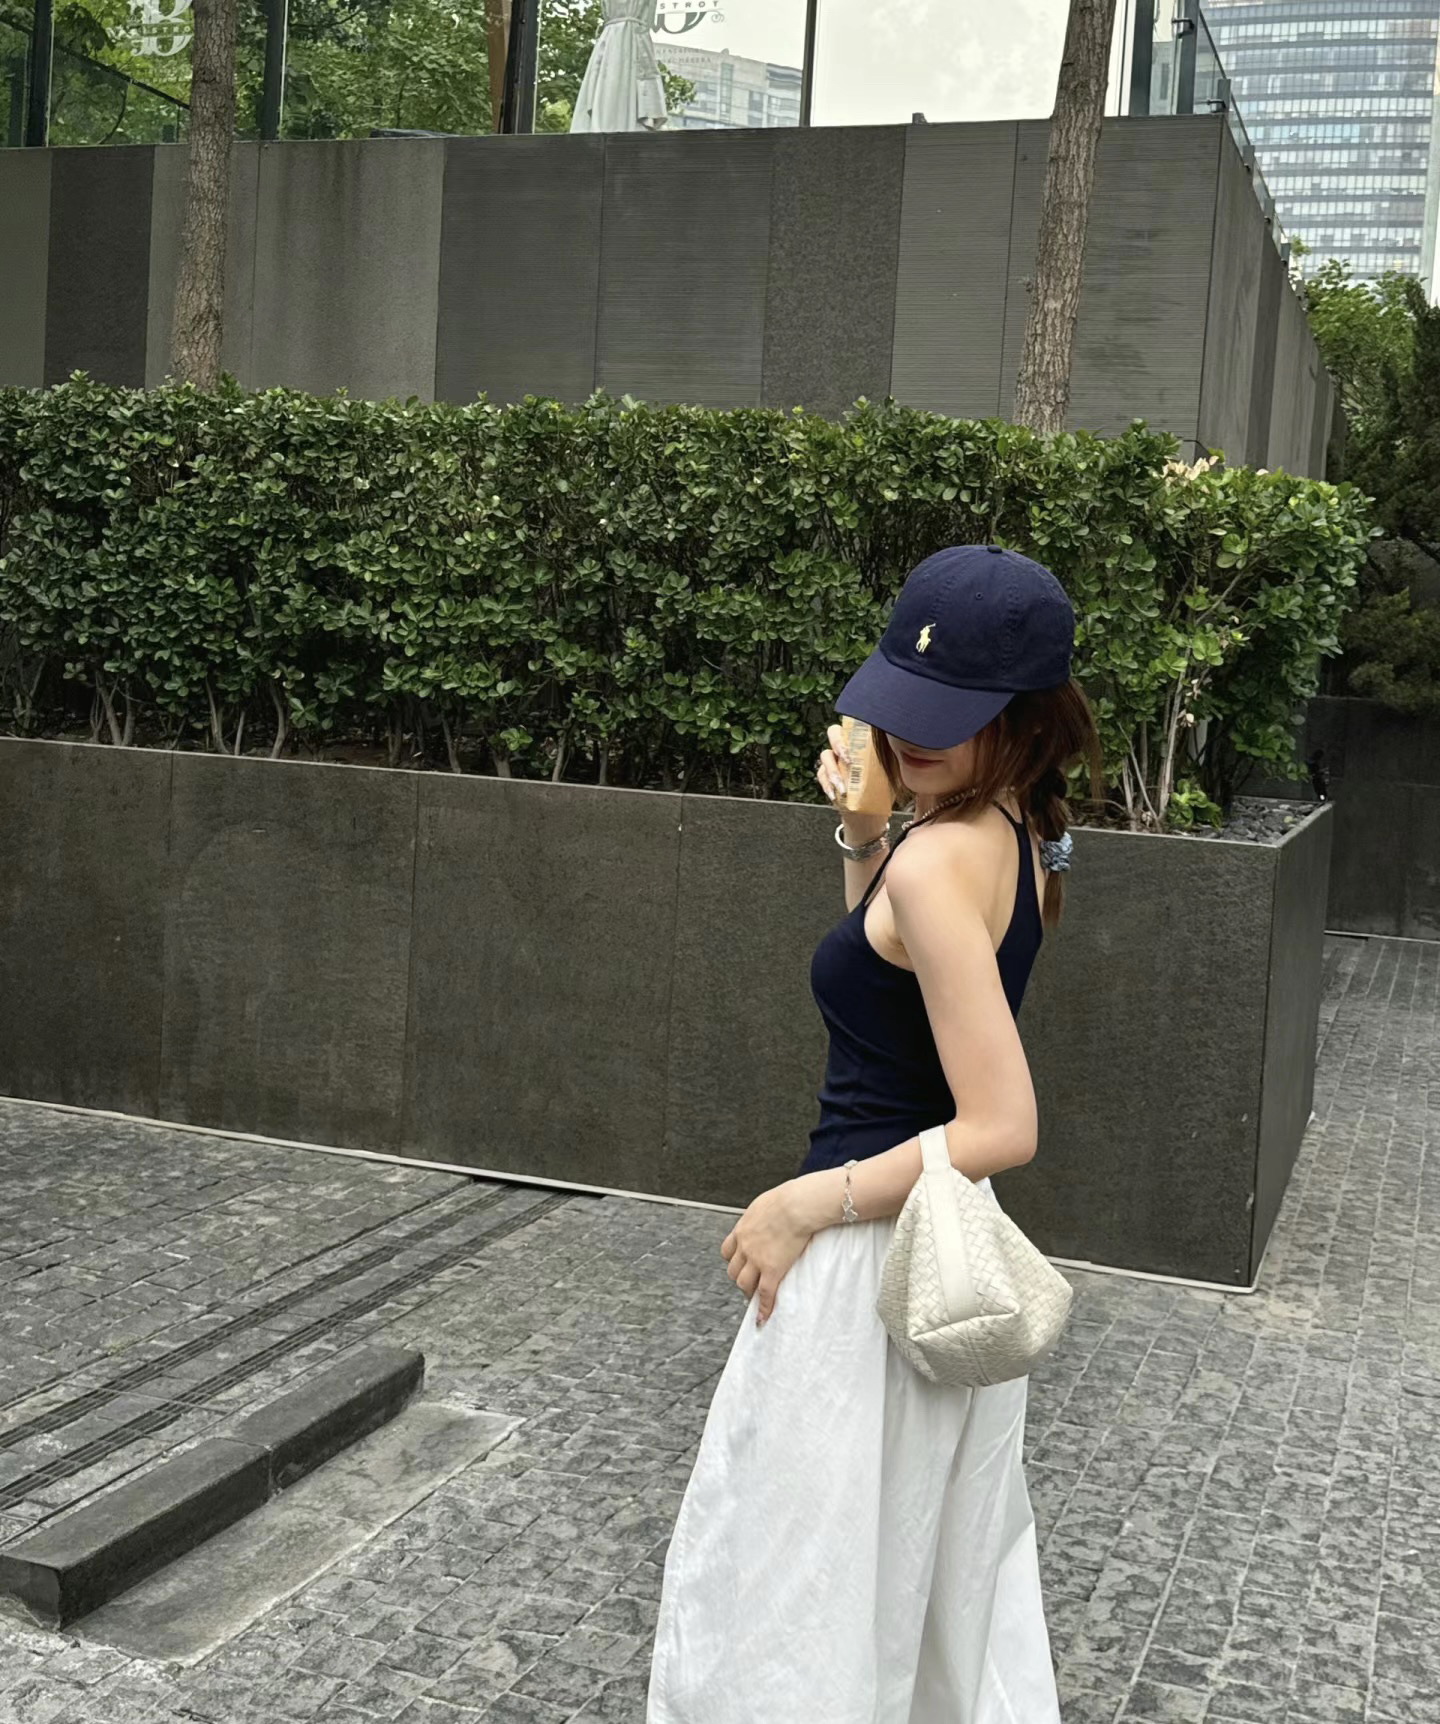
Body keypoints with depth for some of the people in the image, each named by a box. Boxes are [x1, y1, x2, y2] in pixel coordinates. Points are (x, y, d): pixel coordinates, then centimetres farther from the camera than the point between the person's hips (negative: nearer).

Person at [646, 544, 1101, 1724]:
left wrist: (806, 1206, -19)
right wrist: (860, 833, 3)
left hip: (874, 1259, -9)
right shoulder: (1016, 835, 2)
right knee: (948, 1561, 25)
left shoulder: (941, 859, -24)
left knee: (790, 1586, 7)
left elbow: (1002, 1128, -26)